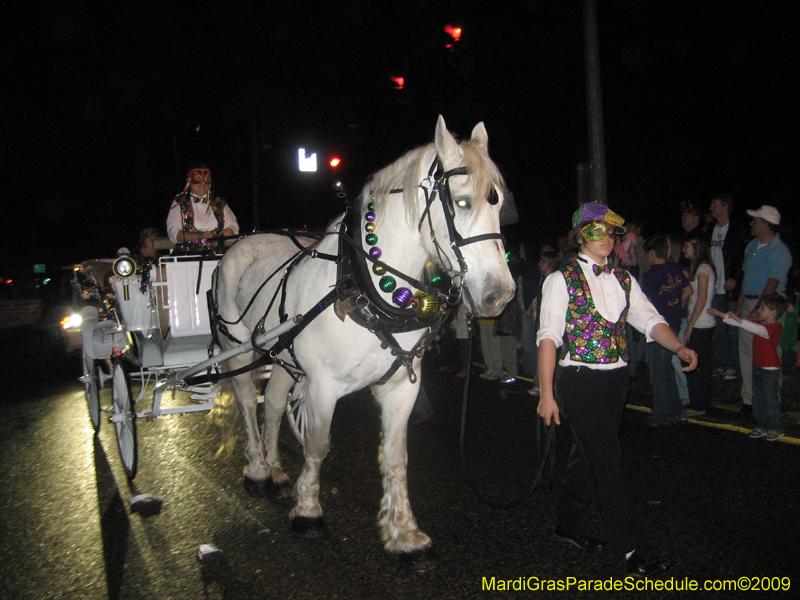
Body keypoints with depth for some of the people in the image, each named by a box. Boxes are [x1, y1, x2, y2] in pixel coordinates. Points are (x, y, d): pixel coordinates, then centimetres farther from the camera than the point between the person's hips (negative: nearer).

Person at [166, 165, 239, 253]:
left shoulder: (219, 203, 21)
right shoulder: (179, 203, 11)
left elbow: (233, 225, 18)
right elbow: (173, 232, -1)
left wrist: (229, 231, -8)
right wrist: (198, 235, -17)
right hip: (188, 255, -2)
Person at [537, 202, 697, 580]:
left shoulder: (624, 281, 13)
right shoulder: (562, 280, -5)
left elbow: (650, 320, 4)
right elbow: (548, 338, -10)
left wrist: (679, 348, -16)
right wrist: (547, 394, -15)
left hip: (616, 379, 6)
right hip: (580, 381, -6)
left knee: (589, 455, 15)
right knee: (606, 460, -6)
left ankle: (568, 524, 33)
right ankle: (633, 551, 2)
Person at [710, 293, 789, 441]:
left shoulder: (774, 328, -18)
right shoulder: (759, 324, 11)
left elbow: (757, 329, -35)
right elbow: (740, 323, 14)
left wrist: (738, 319, -42)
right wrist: (720, 314, 9)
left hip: (770, 370, -9)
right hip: (757, 368, 9)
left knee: (770, 400, -2)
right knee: (757, 399, 13)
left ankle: (776, 429, 11)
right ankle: (762, 427, 23)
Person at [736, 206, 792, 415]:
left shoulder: (779, 252, -12)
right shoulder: (752, 246, 13)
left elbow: (772, 285, -16)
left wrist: (757, 310, -17)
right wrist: (740, 305, 13)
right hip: (749, 302, 8)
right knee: (746, 352, 9)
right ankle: (748, 399, 17)